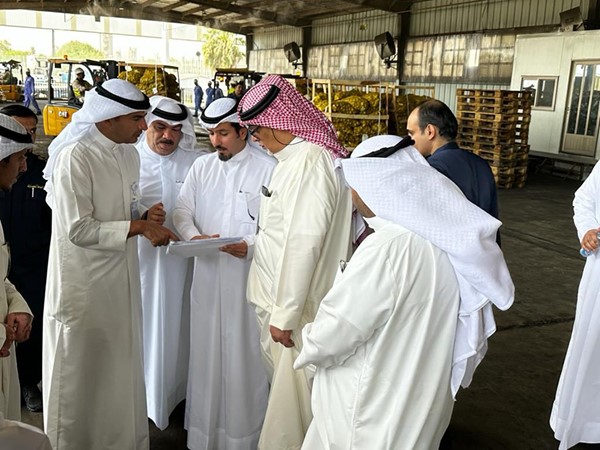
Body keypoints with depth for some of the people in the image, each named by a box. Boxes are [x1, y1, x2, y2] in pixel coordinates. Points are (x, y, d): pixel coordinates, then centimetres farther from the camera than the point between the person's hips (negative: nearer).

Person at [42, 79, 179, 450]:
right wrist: (139, 226, -20)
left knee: (123, 368, 18)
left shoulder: (130, 153, 6)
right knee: (83, 375, 8)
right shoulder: (74, 157, -18)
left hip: (122, 278, 7)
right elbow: (78, 229, -21)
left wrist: (146, 217, -3)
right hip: (84, 284, -7)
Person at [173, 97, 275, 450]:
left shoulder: (268, 168, -6)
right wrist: (193, 236, -12)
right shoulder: (201, 167, 10)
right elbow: (183, 211, 8)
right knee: (207, 352, 12)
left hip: (250, 278, -4)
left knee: (245, 357, 5)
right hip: (208, 277, 4)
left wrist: (252, 247, -22)